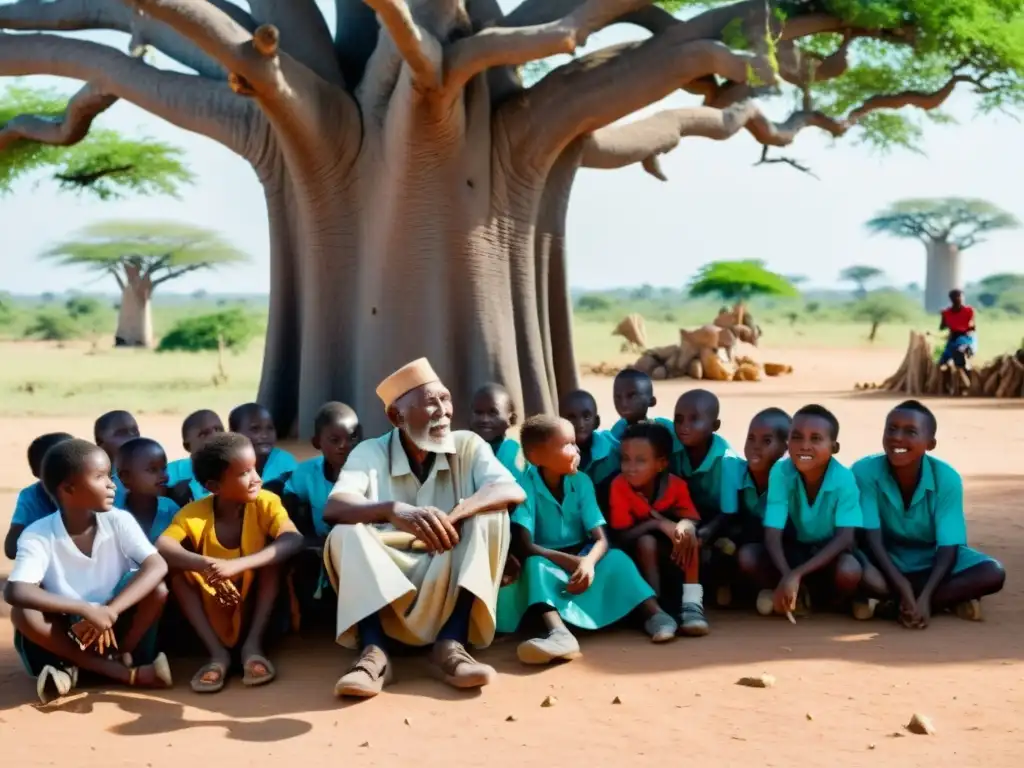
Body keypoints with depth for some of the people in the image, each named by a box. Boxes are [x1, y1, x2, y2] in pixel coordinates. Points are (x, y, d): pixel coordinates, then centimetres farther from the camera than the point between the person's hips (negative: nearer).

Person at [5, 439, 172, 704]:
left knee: (159, 591, -24)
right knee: (22, 613, -31)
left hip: (113, 626, 0)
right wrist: (85, 609, -43)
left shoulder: (118, 521, -12)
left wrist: (110, 612, -36)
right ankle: (126, 673, -26)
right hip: (65, 632, 0)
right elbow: (15, 592, -34)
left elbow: (157, 567, -24)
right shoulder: (38, 535, -18)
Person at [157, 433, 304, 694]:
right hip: (212, 614, 1)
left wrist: (238, 564, -47)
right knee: (175, 565, -21)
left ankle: (253, 644, -19)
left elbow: (294, 539, -35)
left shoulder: (265, 503, -16)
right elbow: (160, 547, -32)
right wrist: (207, 565, -49)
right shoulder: (194, 513, -14)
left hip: (255, 610, 0)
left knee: (274, 551, -22)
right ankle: (217, 652, -20)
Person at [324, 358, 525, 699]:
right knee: (346, 533, -25)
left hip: (452, 581, 1)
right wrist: (395, 510, -43)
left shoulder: (468, 445, 0)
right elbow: (334, 508, -22)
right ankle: (374, 651, -39)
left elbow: (514, 492, -18)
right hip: (385, 579, -1)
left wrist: (455, 514, -38)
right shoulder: (370, 452, -3)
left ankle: (450, 644, -30)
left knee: (488, 515, -23)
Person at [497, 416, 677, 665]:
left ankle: (653, 614, -33)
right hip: (549, 565, -3)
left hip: (583, 562, 3)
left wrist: (588, 562, -37)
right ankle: (559, 633, -58)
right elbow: (524, 546, -26)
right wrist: (572, 562, -34)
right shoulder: (526, 486, -18)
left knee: (617, 558, -24)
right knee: (535, 565, -35)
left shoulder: (581, 482, -8)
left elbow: (601, 539, -15)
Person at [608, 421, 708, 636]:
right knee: (646, 541, -34)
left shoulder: (676, 485, -15)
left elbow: (691, 520, -18)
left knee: (688, 537, -28)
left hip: (673, 554, 2)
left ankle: (692, 603, -32)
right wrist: (658, 523, -35)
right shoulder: (619, 486, -22)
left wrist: (685, 527, -43)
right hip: (638, 555, -2)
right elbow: (622, 535, -23)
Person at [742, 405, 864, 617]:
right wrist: (786, 576, -42)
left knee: (849, 573, -36)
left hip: (831, 552, -2)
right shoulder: (780, 472, -19)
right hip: (796, 549, 2)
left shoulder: (844, 479, -22)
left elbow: (845, 538, -27)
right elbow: (772, 534, -22)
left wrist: (798, 573, -38)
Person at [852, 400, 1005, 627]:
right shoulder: (865, 471, -23)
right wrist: (904, 591, -36)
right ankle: (951, 599, -25)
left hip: (932, 559, 2)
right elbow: (873, 539, -24)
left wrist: (924, 597, -38)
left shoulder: (947, 479, -20)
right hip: (886, 559, -2)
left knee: (993, 574, -25)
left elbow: (948, 548, -22)